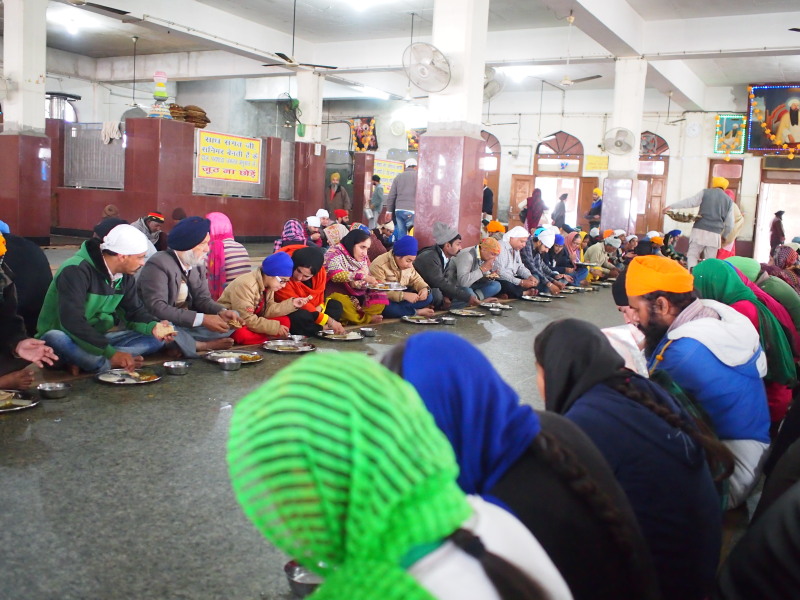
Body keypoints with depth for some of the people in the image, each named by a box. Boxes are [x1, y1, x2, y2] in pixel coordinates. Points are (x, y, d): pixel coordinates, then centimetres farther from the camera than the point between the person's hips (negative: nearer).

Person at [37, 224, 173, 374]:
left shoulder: (125, 275, 1)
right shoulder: (76, 271, -24)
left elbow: (135, 311, 7)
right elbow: (72, 321, -32)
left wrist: (153, 326, -17)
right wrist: (111, 353, -36)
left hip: (99, 338, 7)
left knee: (156, 339, -10)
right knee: (56, 339, -41)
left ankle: (80, 361, -20)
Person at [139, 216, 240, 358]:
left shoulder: (198, 264, 4)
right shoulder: (158, 265, -20)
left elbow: (202, 299, 7)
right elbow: (156, 308, -28)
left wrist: (222, 312, -16)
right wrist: (202, 319, -32)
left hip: (188, 324, 7)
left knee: (234, 317, -1)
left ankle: (187, 344, -17)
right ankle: (205, 345, -17)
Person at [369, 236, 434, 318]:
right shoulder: (379, 266, -22)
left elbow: (415, 279, 11)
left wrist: (424, 288, -14)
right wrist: (404, 295, -36)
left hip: (402, 299, 7)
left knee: (428, 296, -8)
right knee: (384, 307, -42)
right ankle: (417, 312, -23)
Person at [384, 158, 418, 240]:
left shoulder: (398, 177, 16)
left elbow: (391, 195, 13)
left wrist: (389, 211, 17)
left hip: (399, 210, 4)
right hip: (411, 210, -4)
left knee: (401, 236, 6)